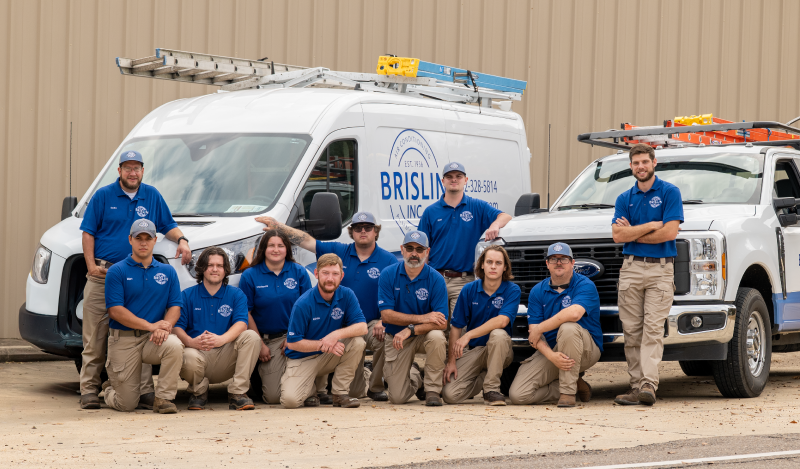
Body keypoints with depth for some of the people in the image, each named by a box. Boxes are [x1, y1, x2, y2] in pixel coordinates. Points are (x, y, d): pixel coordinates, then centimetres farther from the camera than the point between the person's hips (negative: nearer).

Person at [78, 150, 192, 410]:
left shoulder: (152, 196, 12)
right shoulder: (103, 196, 4)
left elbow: (168, 225, 21)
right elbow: (88, 232, 4)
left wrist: (182, 240, 0)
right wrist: (91, 265, -6)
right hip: (103, 273, -2)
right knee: (95, 336, -3)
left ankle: (144, 391, -3)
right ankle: (89, 390, 0)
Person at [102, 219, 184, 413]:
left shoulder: (168, 272, 8)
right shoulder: (117, 271, -3)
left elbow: (175, 307, 4)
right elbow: (115, 311, -11)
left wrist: (165, 325, -19)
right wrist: (151, 326, -19)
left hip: (153, 339, 2)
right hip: (123, 340, -2)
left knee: (174, 346, -34)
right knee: (127, 404, -4)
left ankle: (163, 398, -16)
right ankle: (109, 389, 33)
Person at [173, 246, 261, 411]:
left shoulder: (236, 295, 8)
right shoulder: (188, 295, 7)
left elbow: (241, 324, -9)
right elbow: (176, 327, -4)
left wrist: (222, 339, -31)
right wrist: (190, 341, -28)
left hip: (225, 357, 1)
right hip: (198, 353, -1)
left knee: (251, 337, -25)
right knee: (189, 358, -37)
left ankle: (238, 392, -19)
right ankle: (199, 391, 1)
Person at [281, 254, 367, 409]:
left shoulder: (347, 295, -6)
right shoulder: (303, 304, -18)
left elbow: (362, 327, -14)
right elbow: (292, 343, -15)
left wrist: (336, 334, -31)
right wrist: (322, 345, -26)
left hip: (331, 356, 3)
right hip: (303, 359, -3)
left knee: (357, 342, -25)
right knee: (290, 400, -27)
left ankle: (340, 394, -11)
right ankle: (311, 388, 12)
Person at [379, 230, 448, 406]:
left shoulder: (436, 279, -13)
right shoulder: (389, 275, -9)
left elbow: (441, 323, -18)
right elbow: (386, 314, -14)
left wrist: (411, 329, -31)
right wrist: (422, 318, -22)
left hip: (424, 334, -1)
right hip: (396, 338, 1)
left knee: (436, 337, -38)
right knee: (398, 397, -6)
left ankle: (432, 390, -17)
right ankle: (415, 377, 32)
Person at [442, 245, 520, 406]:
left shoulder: (512, 290, -8)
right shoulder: (469, 290, -1)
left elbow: (502, 321, -24)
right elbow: (456, 327, 0)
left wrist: (469, 335, -29)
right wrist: (451, 361, -8)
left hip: (499, 351, -2)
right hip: (472, 351, 2)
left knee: (498, 334, -38)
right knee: (450, 394, -18)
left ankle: (492, 388, -22)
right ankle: (481, 378, 15)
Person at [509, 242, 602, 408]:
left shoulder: (585, 285, -9)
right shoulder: (538, 291, 3)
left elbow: (574, 313, -31)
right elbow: (534, 333, -5)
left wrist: (538, 329, -21)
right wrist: (551, 355, -26)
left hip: (587, 350, -4)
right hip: (550, 350, 4)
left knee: (568, 327, -38)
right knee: (517, 395, -14)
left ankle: (568, 392, -26)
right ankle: (574, 384, 5)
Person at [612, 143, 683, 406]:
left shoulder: (669, 193, 2)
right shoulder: (624, 199, 14)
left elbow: (670, 232, -9)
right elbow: (618, 235, 2)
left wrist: (633, 233, -2)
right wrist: (651, 226, -6)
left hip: (661, 268, -4)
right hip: (631, 268, 4)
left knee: (653, 328, -12)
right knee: (632, 331, -1)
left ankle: (649, 385, -21)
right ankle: (637, 385, 1)